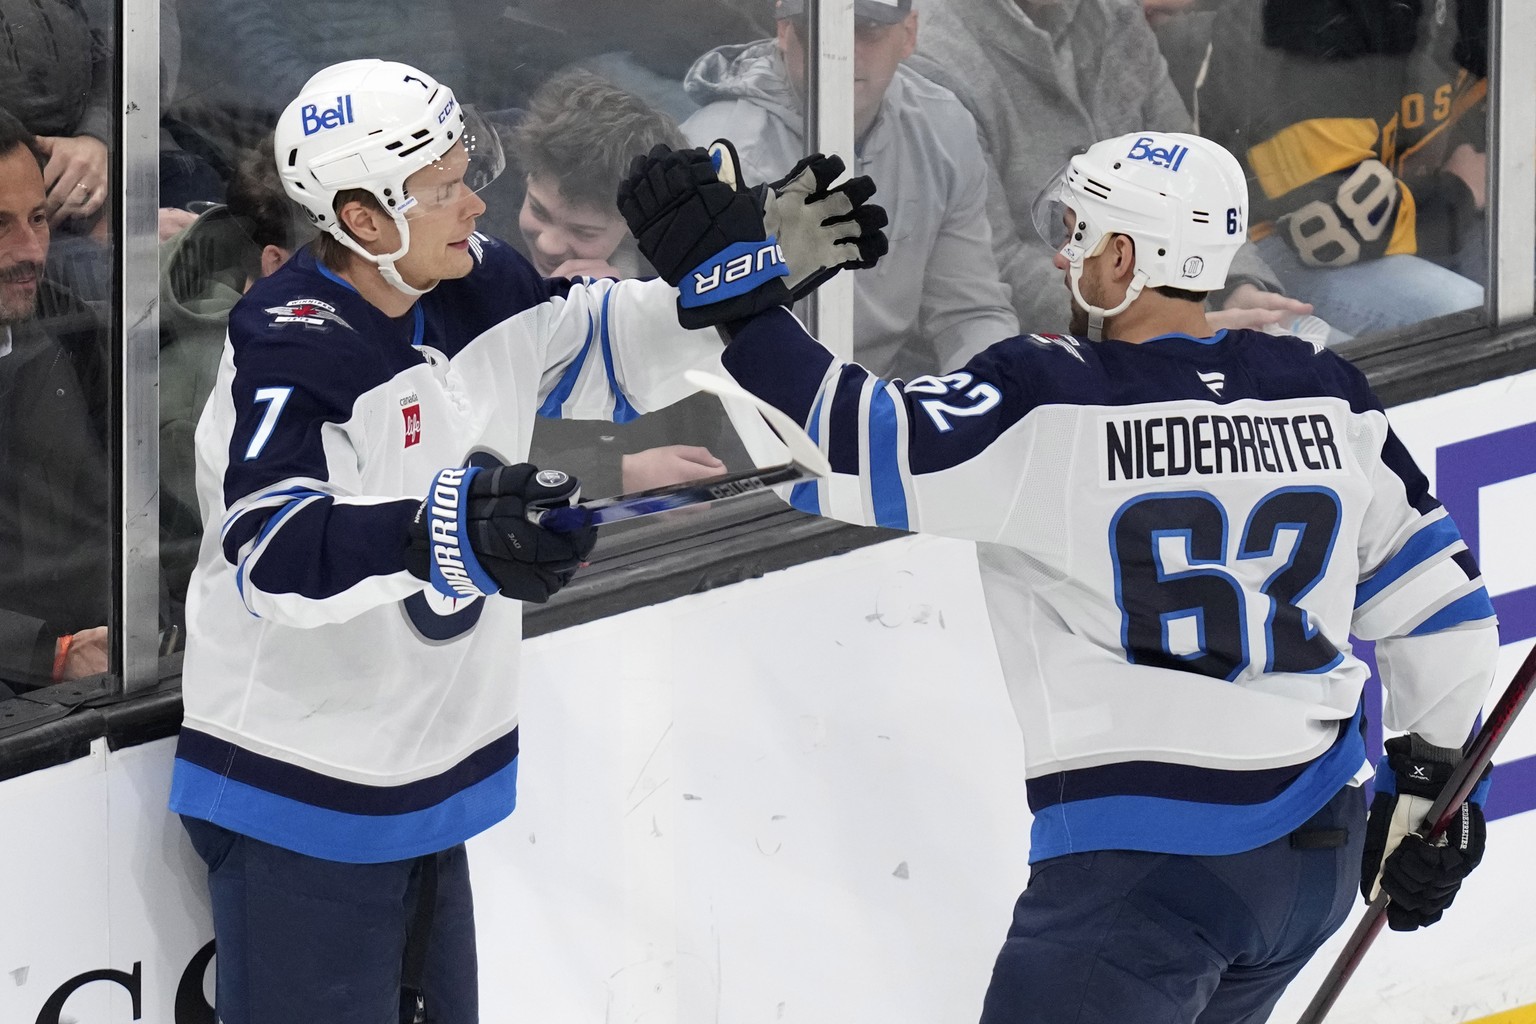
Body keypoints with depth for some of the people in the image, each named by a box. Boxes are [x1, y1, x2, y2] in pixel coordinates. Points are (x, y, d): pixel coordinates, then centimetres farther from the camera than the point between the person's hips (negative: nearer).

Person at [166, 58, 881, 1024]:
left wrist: (774, 262, -1)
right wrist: (441, 531, -53)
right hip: (303, 795, -8)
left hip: (431, 770, 8)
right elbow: (270, 548, -38)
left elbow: (611, 339, 13)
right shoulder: (291, 345, -24)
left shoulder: (474, 287, -1)